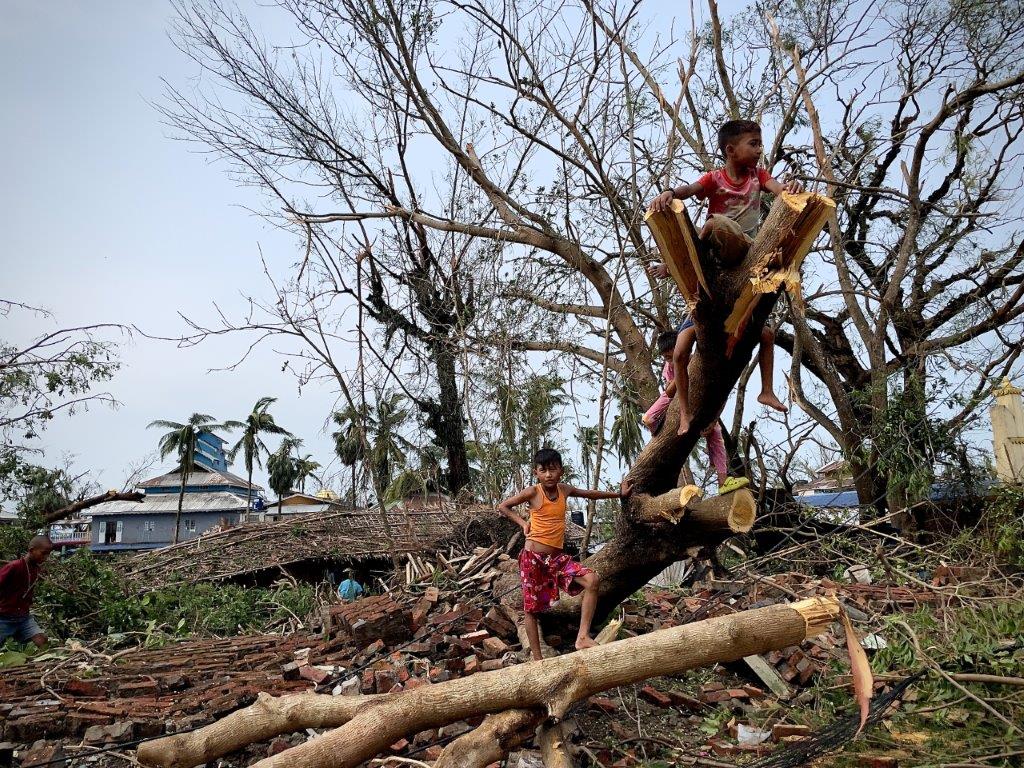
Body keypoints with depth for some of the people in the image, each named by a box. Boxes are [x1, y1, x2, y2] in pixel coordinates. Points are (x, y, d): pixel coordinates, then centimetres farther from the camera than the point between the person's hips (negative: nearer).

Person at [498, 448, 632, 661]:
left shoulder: (564, 489, 4)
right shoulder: (533, 492, -10)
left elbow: (590, 494, 21)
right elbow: (502, 506, 2)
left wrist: (619, 494, 29)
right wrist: (523, 522, -8)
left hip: (557, 557, 4)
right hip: (533, 558, -4)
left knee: (591, 580, -16)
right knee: (532, 608, 3)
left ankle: (582, 637, -13)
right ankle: (537, 658, 17)